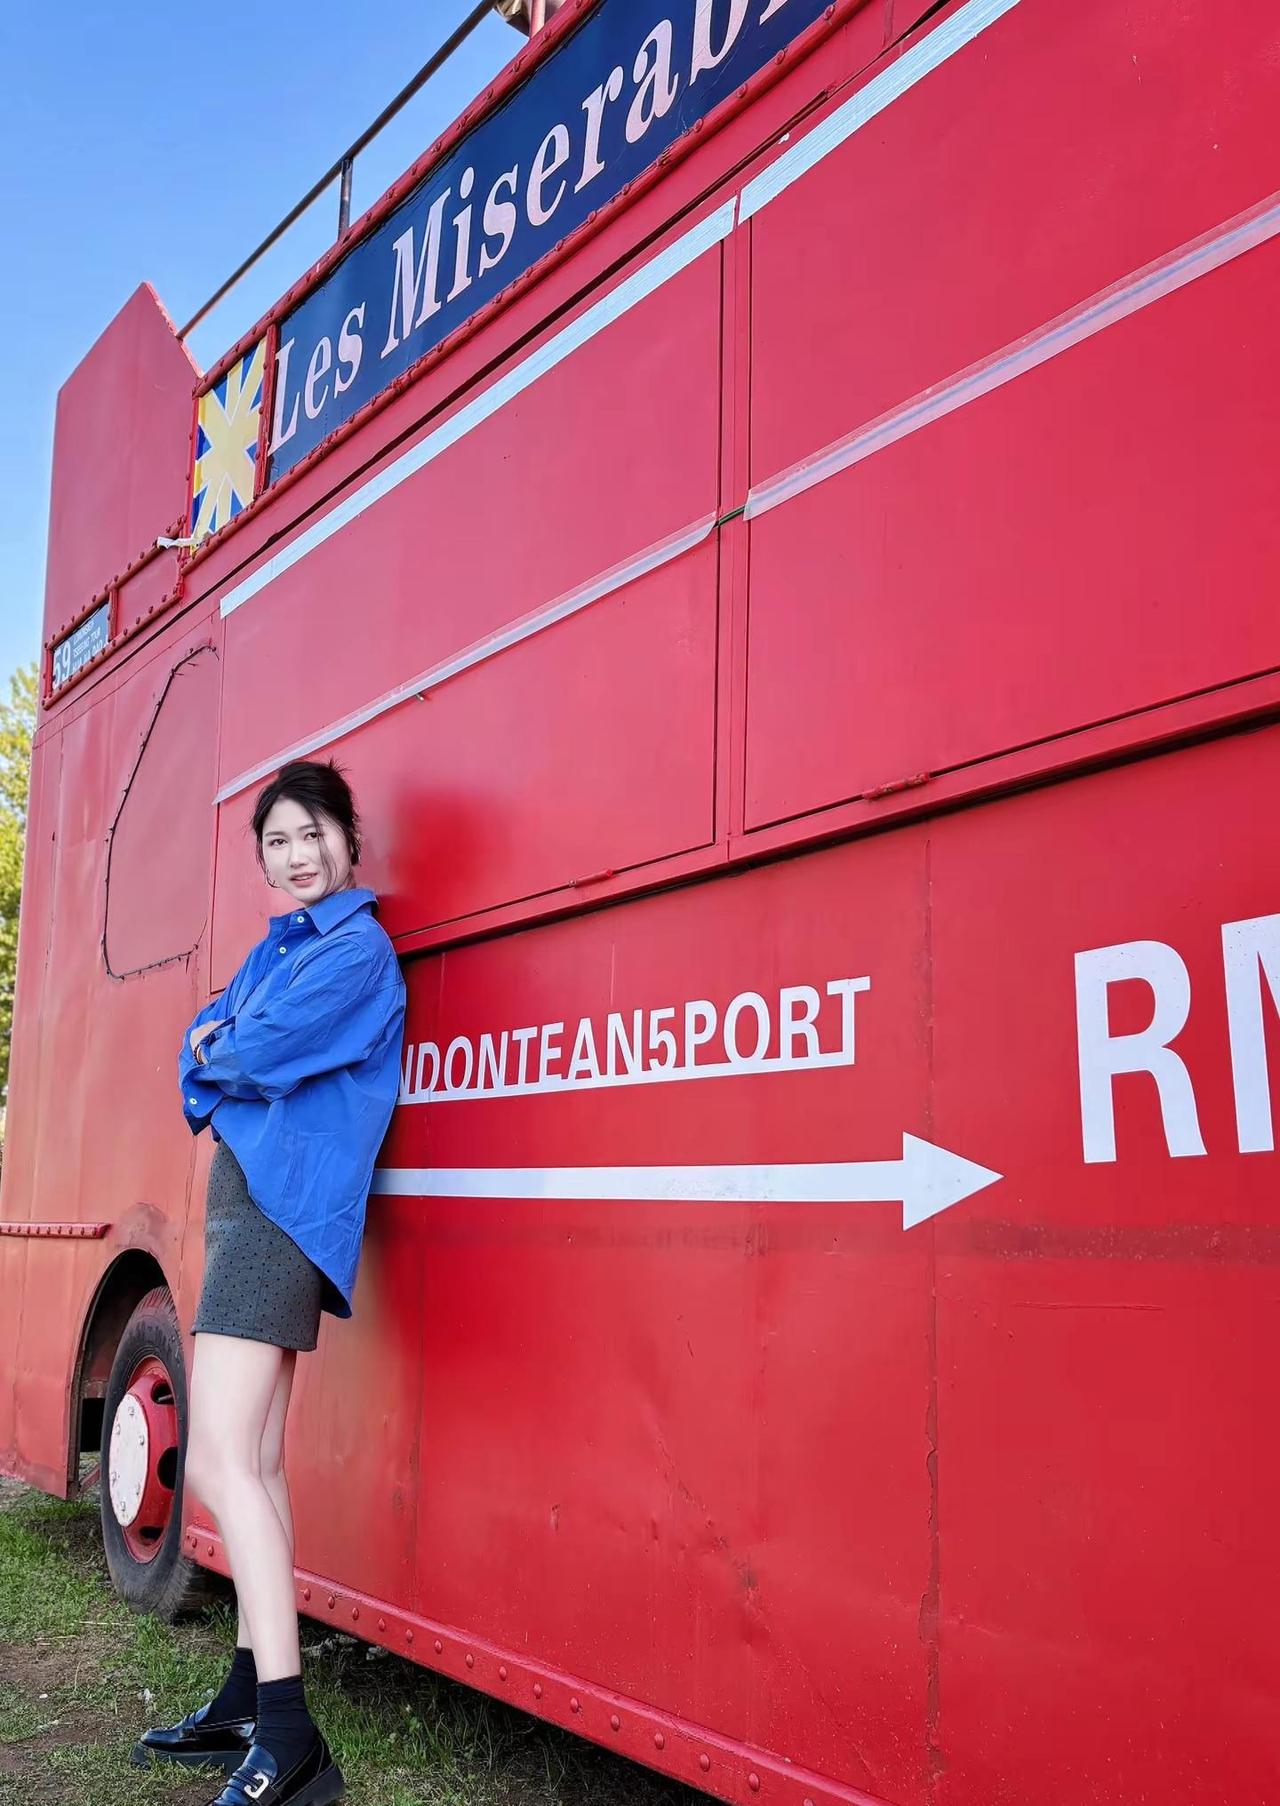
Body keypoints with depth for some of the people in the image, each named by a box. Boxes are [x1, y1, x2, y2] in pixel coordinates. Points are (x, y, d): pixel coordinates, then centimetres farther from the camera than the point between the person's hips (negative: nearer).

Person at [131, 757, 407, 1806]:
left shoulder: (356, 949, -7)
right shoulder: (278, 947, 21)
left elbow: (262, 1054, -17)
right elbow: (203, 1046, 15)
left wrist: (220, 1052, 3)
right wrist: (218, 1047, -6)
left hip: (282, 1201, -9)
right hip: (248, 1198, 9)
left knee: (219, 1461, -15)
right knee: (255, 1460, 11)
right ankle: (252, 1703, 20)